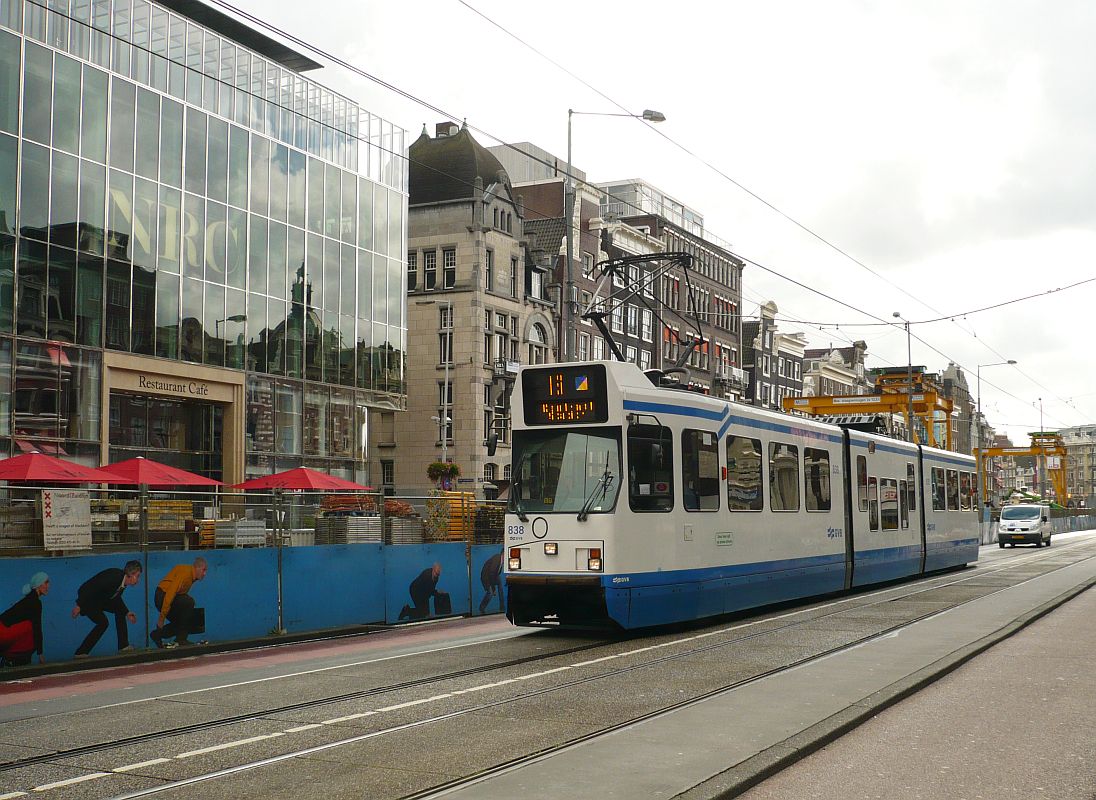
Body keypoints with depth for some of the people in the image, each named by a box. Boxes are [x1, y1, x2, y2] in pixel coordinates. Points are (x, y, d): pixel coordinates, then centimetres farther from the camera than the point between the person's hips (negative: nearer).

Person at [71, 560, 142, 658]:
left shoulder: (123, 580, -2)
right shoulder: (114, 577, -32)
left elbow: (116, 598, 13)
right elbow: (91, 588, -32)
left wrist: (127, 613, 5)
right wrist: (79, 605, -31)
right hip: (87, 599, -10)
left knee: (120, 610, 10)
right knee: (103, 623, -19)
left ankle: (123, 646, 15)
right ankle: (81, 652, -12)